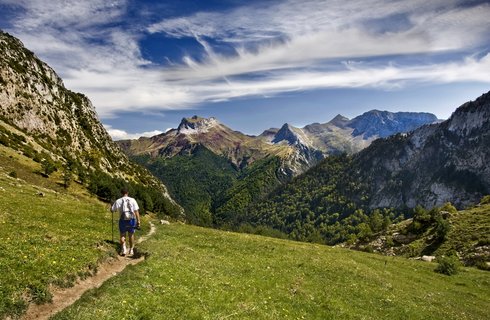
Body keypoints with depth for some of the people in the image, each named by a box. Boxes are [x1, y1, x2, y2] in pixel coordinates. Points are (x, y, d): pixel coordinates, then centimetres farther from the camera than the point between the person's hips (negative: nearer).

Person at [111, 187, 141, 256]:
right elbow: (136, 211, -7)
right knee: (131, 235, 16)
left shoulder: (118, 201, -3)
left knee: (122, 235, 14)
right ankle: (131, 250, 24)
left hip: (123, 220, -1)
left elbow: (112, 210, 8)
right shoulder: (132, 200, -4)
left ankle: (124, 248, -4)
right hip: (132, 220, 1)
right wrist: (138, 221, -4)